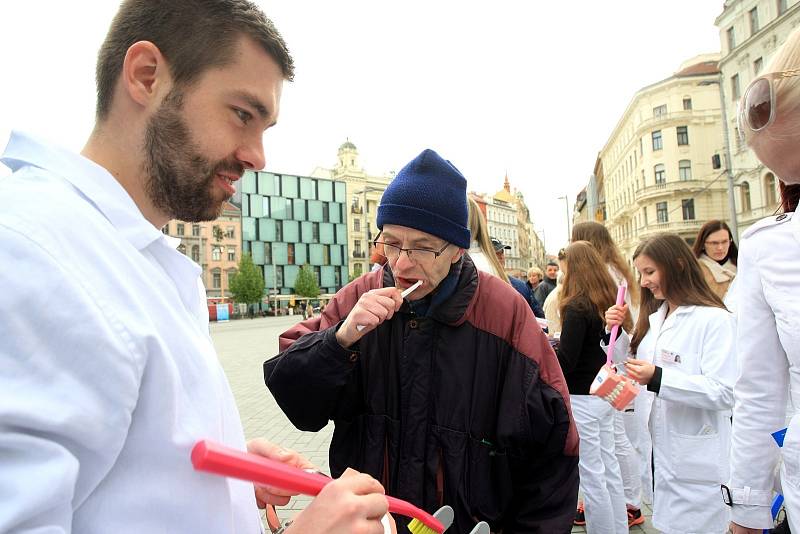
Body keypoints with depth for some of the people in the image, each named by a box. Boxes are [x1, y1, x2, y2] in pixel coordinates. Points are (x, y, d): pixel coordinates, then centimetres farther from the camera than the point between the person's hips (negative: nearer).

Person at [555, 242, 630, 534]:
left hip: (581, 397, -9)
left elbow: (565, 361, -21)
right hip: (604, 393, 9)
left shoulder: (577, 307, -19)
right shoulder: (608, 300, 5)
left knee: (591, 473, 3)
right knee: (609, 466, 19)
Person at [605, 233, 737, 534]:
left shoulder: (715, 320, -15)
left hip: (695, 461, -7)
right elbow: (632, 366, 17)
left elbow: (724, 392, -22)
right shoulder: (653, 319, 9)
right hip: (660, 450, 7)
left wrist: (658, 378, -30)